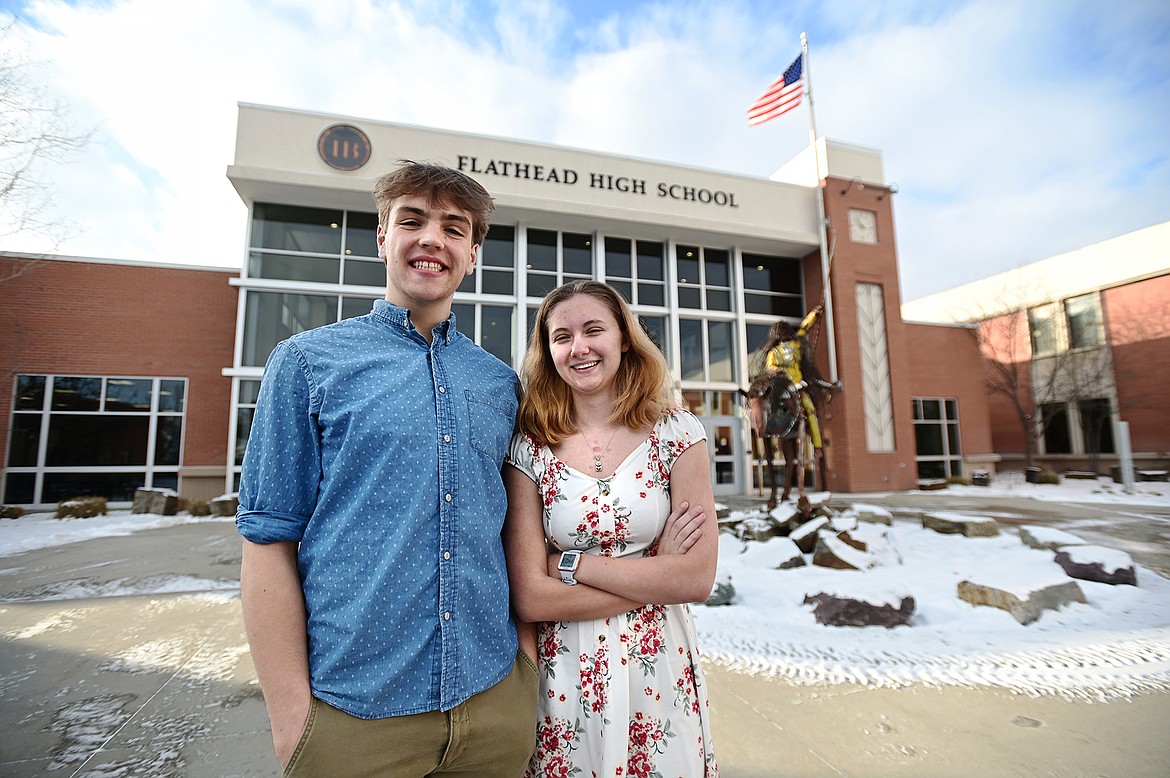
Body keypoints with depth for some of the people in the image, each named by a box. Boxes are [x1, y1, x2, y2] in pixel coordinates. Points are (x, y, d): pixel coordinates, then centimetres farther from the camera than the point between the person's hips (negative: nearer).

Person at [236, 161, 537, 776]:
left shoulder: (501, 383, 5)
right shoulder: (308, 361, -4)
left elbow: (513, 529, 10)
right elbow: (268, 541, -6)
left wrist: (529, 659, 6)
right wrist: (291, 715, -8)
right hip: (355, 712, -3)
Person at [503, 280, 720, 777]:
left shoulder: (676, 433, -7)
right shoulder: (529, 450, -8)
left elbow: (697, 580, -12)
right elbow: (530, 598, -12)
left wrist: (570, 563, -14)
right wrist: (654, 574, -13)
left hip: (660, 674, 1)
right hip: (565, 678, 0)